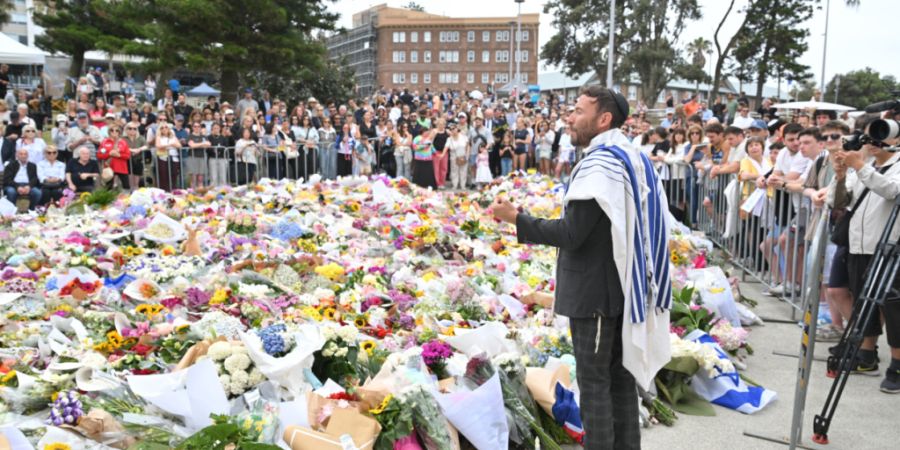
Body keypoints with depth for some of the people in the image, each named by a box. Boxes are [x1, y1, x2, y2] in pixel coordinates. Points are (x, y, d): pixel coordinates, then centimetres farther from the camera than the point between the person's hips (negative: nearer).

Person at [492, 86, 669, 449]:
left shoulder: (600, 164, -19)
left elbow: (571, 234, -22)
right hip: (622, 283, 10)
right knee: (621, 375, 16)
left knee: (593, 382, -1)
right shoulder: (632, 158, 10)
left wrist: (516, 219, -16)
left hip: (595, 289, -9)